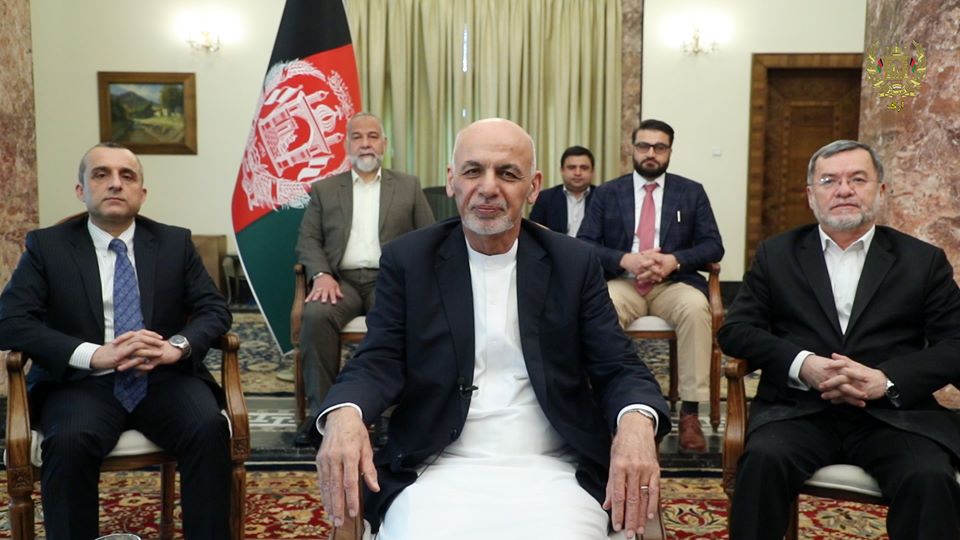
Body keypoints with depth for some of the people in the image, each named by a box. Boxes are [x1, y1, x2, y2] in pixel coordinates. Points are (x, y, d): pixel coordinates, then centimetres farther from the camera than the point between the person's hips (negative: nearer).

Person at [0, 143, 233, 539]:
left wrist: (177, 346, -17)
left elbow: (215, 309, 6)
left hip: (164, 378, 1)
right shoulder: (46, 246, 6)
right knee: (70, 441, -33)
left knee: (209, 428, -28)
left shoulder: (175, 242, 11)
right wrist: (94, 355, -20)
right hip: (83, 382, -1)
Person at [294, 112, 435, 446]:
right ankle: (322, 410, -20)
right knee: (316, 315, -31)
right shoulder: (324, 189, 17)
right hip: (342, 280, 1)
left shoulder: (409, 186, 15)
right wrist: (321, 274, -11)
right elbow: (307, 240, 9)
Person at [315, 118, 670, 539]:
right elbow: (379, 362, 0)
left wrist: (636, 421, -20)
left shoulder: (574, 263, 6)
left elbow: (617, 367, 3)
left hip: (551, 470, 1)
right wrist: (344, 414, -23)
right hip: (438, 469, 0)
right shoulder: (407, 259, 4)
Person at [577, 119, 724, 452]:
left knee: (696, 308, -34)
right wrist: (625, 260, -16)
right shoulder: (607, 193, 11)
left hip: (673, 284, 1)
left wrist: (674, 260, -15)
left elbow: (713, 246, 5)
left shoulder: (692, 192, 12)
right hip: (622, 283, 0)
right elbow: (583, 245, 2)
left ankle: (690, 412, -26)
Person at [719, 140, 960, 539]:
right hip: (799, 410, 0)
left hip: (894, 414, 1)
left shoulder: (924, 260, 13)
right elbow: (735, 330, 5)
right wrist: (802, 364, -13)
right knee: (764, 459, -30)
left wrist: (886, 379, -14)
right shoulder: (777, 254, 13)